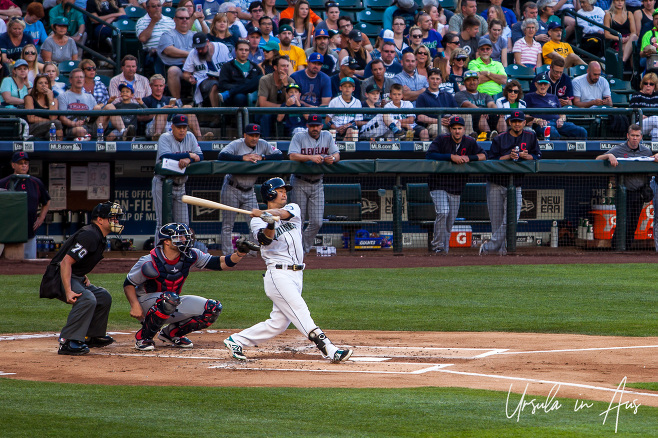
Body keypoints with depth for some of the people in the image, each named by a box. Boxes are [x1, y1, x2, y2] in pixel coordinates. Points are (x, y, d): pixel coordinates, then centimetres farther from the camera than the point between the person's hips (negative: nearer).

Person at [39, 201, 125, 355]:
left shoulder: (100, 238, 13)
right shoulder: (89, 236, -20)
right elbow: (66, 262, -27)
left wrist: (85, 279, 12)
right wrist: (68, 291, -34)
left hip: (77, 278, 11)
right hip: (59, 278, -11)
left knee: (104, 297, 17)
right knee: (87, 299, -32)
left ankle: (93, 337, 25)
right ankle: (67, 342, -34)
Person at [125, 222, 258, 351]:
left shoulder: (190, 256, -8)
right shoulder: (150, 262, -23)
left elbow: (219, 263, -6)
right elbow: (129, 284, -13)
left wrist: (240, 254, -23)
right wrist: (135, 306, -28)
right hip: (147, 302, -6)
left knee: (213, 308, -10)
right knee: (171, 298, -40)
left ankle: (171, 332, 6)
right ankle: (143, 337, -20)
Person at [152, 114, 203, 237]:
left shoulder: (190, 137, 7)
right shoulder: (165, 138, -8)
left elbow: (200, 156, -3)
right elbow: (166, 157, -26)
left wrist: (188, 160, -25)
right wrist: (189, 155, -21)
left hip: (180, 185, 5)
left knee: (183, 224, 5)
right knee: (163, 222, -8)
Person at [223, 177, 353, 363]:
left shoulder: (293, 209, 14)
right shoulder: (258, 221, 2)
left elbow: (283, 213, -11)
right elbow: (265, 239, -19)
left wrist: (265, 213, -30)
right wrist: (270, 224, -41)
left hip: (296, 275, 6)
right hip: (278, 274, -6)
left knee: (278, 323, 7)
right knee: (300, 312, -18)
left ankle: (236, 341, 18)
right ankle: (328, 349, -29)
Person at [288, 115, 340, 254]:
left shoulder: (327, 136, 8)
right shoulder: (299, 137, -5)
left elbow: (337, 154, 6)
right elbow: (292, 156, -19)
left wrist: (332, 158, -19)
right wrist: (311, 157, -32)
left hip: (317, 184, 4)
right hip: (300, 183, -4)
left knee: (317, 222, 0)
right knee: (298, 220, -4)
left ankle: (304, 249, 17)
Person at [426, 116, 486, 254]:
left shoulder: (470, 143, 4)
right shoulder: (442, 140, -8)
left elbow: (483, 156, 4)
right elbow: (429, 155, -19)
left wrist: (469, 158, -16)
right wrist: (451, 157, -26)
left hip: (456, 188, 4)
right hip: (439, 184, -4)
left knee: (450, 220, 7)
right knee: (443, 212, -22)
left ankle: (444, 248, 21)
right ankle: (437, 246, -13)